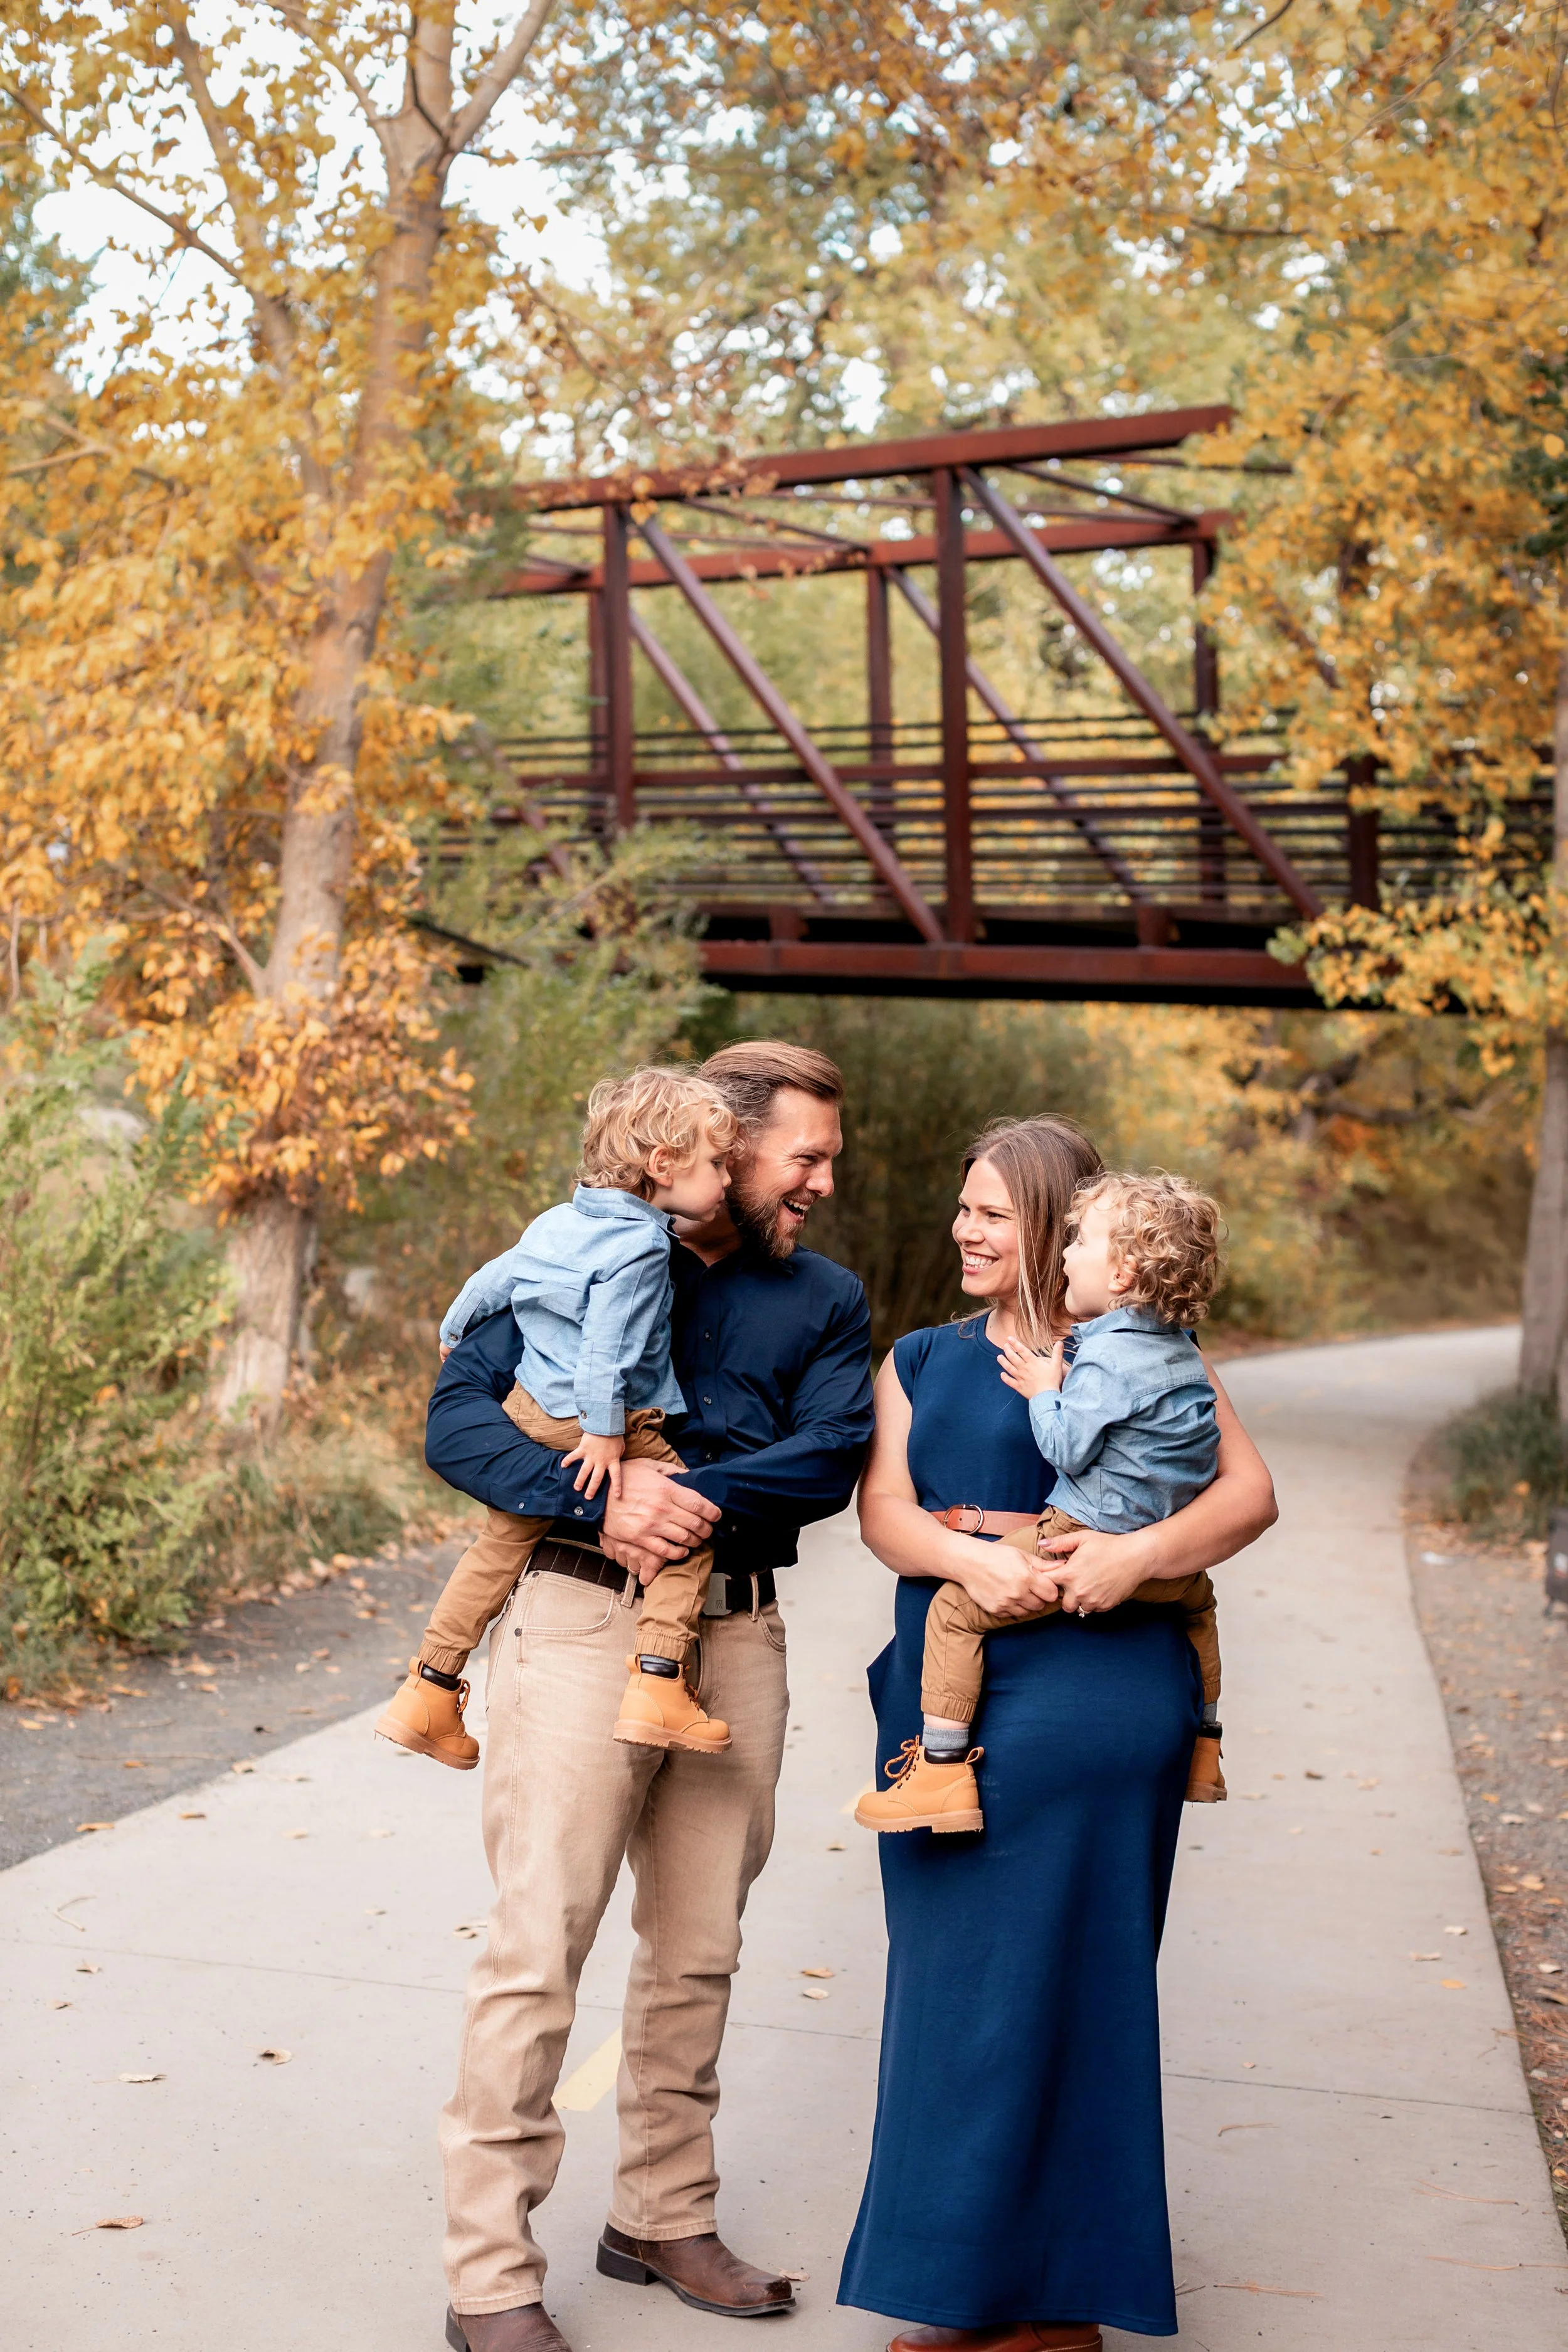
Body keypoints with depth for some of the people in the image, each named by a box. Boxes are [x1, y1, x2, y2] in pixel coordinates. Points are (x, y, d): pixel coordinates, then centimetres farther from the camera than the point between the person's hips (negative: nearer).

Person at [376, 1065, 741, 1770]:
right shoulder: (641, 1247, -17)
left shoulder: (559, 1222, 10)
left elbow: (494, 1278, 21)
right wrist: (604, 1432, -21)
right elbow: (605, 1349, -24)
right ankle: (656, 1685, -13)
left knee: (505, 1541, 18)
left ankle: (430, 1689, 26)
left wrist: (453, 1332, 37)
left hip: (529, 1413, 9)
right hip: (596, 1424, -9)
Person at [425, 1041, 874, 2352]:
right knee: (541, 1947, -5)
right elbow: (459, 1417, -8)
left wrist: (695, 1496, -20)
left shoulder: (826, 1299, 12)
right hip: (587, 1621, -4)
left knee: (699, 1949, 13)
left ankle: (665, 2218, 29)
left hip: (740, 1637, 5)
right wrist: (604, 1503, -22)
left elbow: (832, 1456, -3)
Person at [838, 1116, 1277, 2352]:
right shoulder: (922, 1360, 16)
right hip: (947, 1687, 5)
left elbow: (1249, 1493, -6)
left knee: (1043, 1976, -3)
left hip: (1087, 1684, -5)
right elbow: (884, 1509, 3)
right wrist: (971, 1555, -17)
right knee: (952, 1978, 8)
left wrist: (1140, 1552, -23)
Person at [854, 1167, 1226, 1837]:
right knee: (1196, 1596, 41)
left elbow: (1067, 1449, -17)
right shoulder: (1184, 1354, 10)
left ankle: (943, 1770, -10)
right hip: (1165, 1555, 9)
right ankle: (1201, 1751, 47)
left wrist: (1044, 1392, -1)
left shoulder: (1106, 1357, -17)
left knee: (955, 1607, -6)